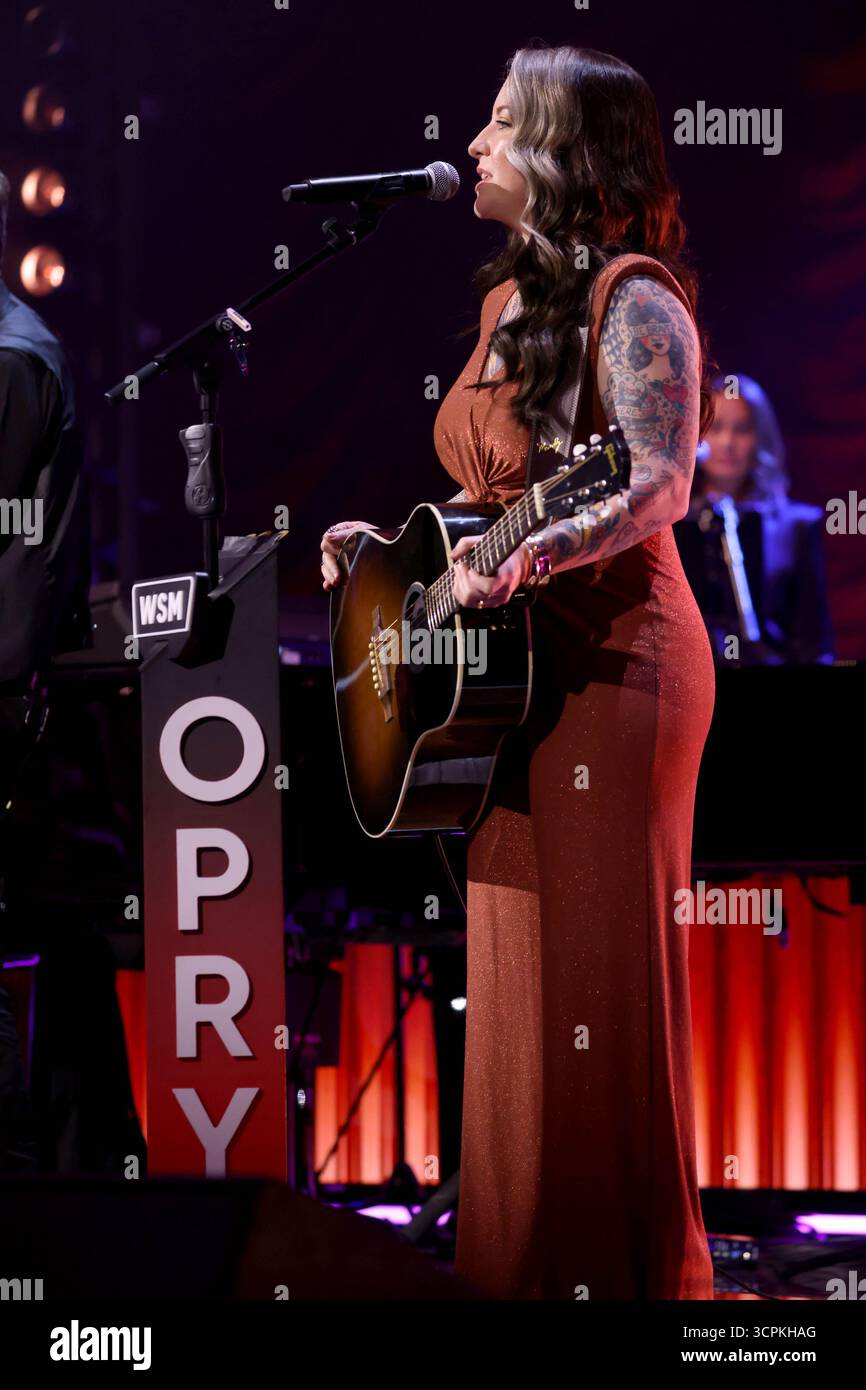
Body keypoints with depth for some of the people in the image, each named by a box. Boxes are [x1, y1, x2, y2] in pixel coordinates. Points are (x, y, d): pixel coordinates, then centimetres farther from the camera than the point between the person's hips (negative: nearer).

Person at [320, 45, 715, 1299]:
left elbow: (659, 488, -21)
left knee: (604, 978, -5)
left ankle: (631, 1270, 2)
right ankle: (525, 1264, 17)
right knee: (515, 981, 10)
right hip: (511, 670, 9)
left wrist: (529, 558, -33)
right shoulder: (508, 302, 16)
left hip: (614, 663, -8)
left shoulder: (632, 300, -10)